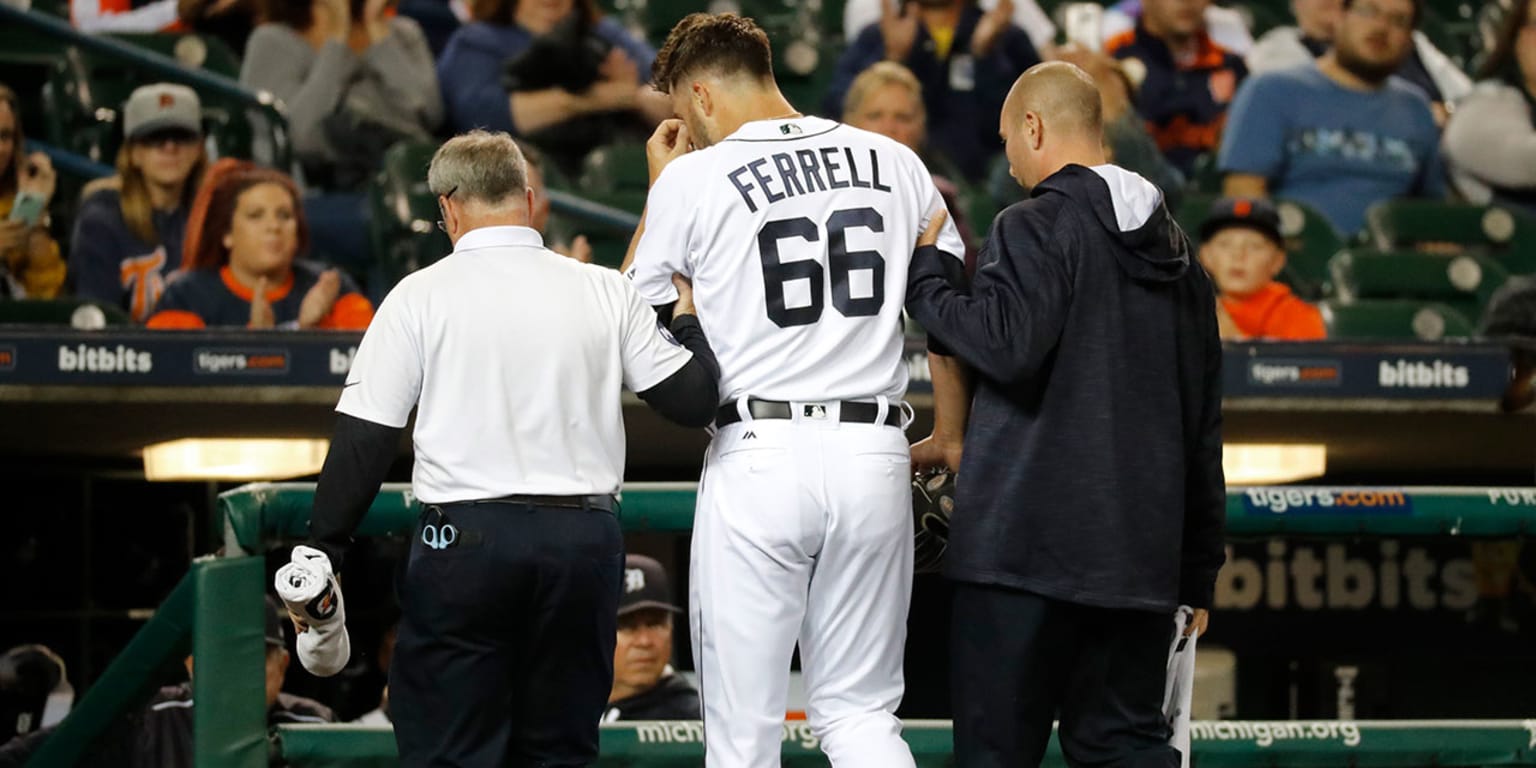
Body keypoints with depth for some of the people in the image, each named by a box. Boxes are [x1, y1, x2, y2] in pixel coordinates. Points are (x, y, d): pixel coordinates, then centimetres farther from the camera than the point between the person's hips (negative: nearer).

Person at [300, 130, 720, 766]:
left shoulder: (420, 295, -1)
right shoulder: (605, 291, 5)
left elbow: (364, 440, -4)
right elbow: (693, 399, 6)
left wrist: (323, 554, 2)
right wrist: (687, 314, 23)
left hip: (465, 538, -3)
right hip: (584, 540, 3)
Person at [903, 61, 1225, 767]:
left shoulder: (1037, 227, -6)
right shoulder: (1175, 252, 18)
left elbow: (1007, 345, -23)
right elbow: (1204, 424, 20)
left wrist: (923, 273, -7)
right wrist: (1198, 574, 24)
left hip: (1028, 544, -7)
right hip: (1141, 552, 7)